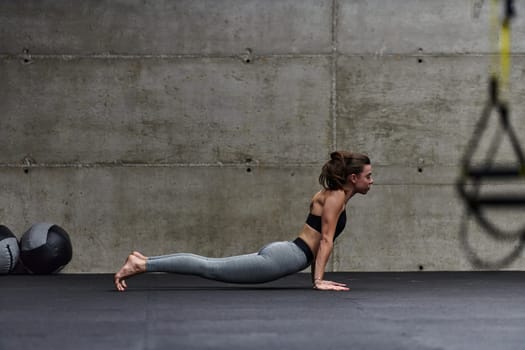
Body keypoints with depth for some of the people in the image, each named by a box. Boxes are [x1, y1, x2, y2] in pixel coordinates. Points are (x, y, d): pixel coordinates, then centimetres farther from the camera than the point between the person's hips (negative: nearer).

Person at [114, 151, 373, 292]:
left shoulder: (332, 195, 21)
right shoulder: (336, 196, -9)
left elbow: (319, 240, 26)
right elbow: (326, 240, -15)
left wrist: (317, 276, 23)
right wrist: (318, 280, -17)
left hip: (280, 254, 9)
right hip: (282, 258, -9)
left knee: (211, 265, 7)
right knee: (210, 268, -12)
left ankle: (142, 261, 6)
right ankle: (141, 265, -17)